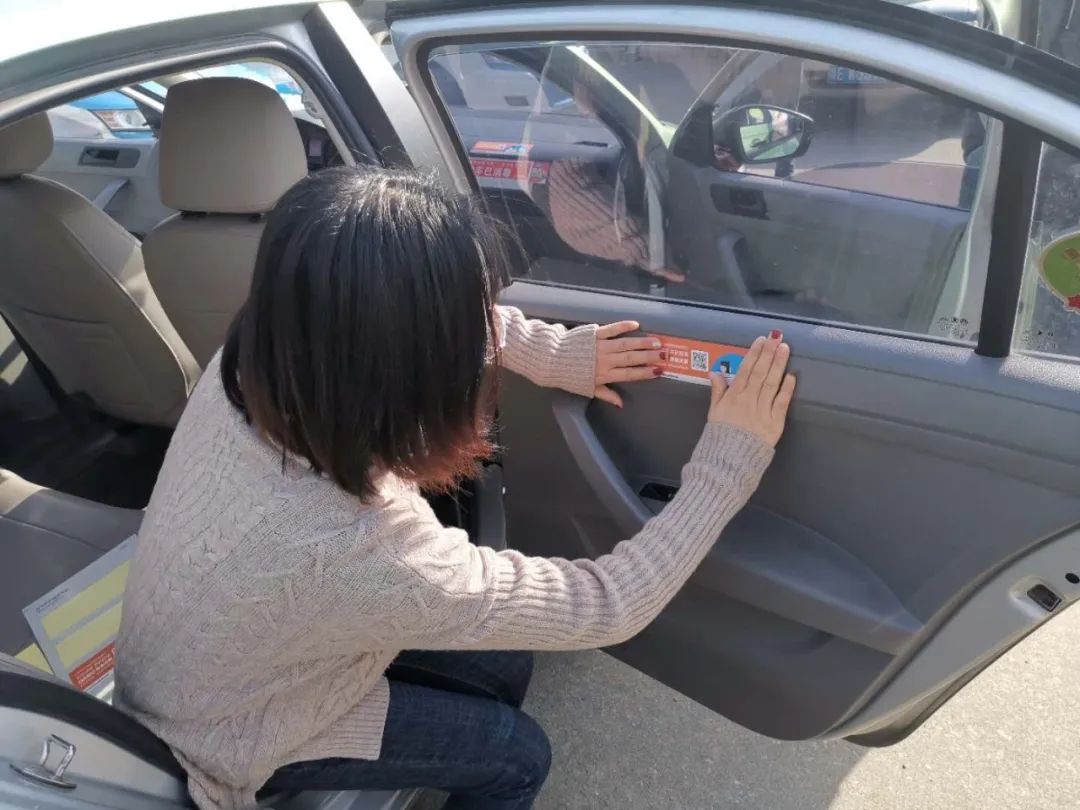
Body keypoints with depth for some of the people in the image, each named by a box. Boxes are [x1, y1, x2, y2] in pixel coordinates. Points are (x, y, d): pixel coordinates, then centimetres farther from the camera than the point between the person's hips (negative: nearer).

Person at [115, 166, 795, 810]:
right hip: (226, 739, -5)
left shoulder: (256, 360, -26)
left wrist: (555, 354, -12)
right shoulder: (355, 551, -45)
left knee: (501, 663, 11)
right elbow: (606, 607, -32)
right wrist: (729, 460, -23)